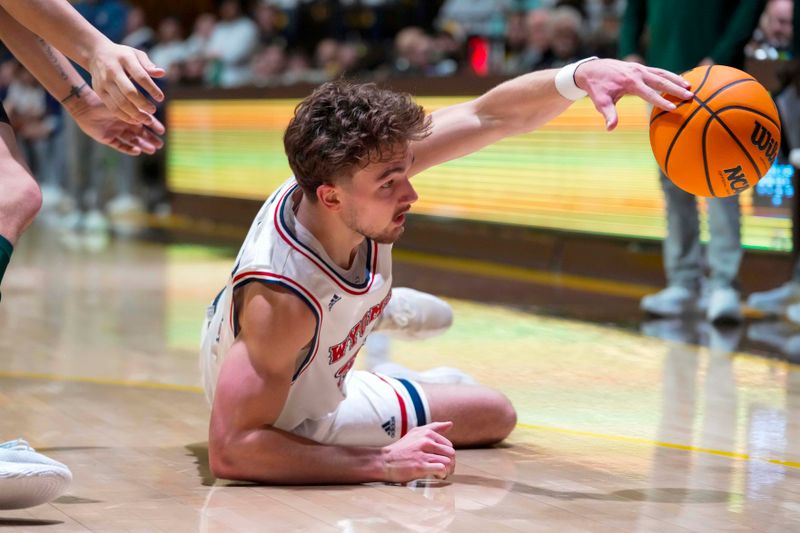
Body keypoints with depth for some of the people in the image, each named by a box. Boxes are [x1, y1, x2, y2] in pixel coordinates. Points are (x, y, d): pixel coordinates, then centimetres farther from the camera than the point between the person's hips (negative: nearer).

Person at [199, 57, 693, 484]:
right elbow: (230, 451, -47)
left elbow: (489, 116, -26)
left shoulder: (362, 166, -29)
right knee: (494, 415, 7)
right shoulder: (282, 299, -47)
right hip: (290, 420, -6)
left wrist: (582, 75, -44)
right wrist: (383, 465, -47)